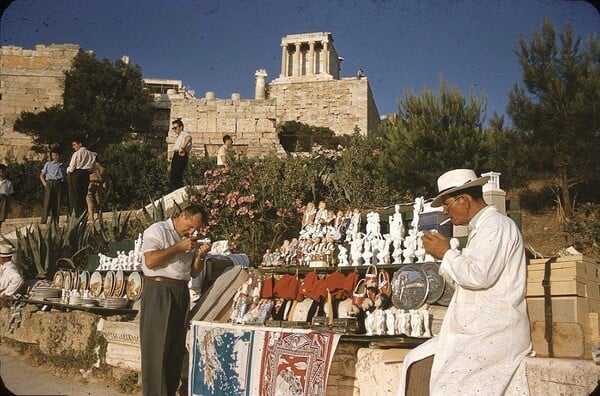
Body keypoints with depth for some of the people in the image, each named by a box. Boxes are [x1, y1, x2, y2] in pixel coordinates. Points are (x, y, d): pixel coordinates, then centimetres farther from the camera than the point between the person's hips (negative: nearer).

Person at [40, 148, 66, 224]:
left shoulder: (62, 165, 19)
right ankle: (43, 221, -13)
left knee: (58, 203, -1)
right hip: (50, 183, -2)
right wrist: (45, 183, -1)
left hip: (59, 184, 3)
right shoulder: (48, 164, 13)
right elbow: (41, 175, 13)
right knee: (48, 202, -11)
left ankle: (55, 221, 2)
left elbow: (65, 176, 23)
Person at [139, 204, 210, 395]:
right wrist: (179, 247, -15)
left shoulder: (188, 239, 17)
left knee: (177, 349, 9)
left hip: (181, 294, 7)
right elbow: (150, 261, -18)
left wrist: (200, 255, 0)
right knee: (156, 348, -4)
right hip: (159, 292, -7)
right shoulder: (157, 230, -3)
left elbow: (194, 273, 19)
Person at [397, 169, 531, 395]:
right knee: (416, 362, 3)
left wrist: (446, 253, -10)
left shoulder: (496, 226, -11)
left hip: (495, 333, -10)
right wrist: (444, 254, 11)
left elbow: (478, 276, -25)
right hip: (474, 329, 10)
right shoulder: (481, 228, 19)